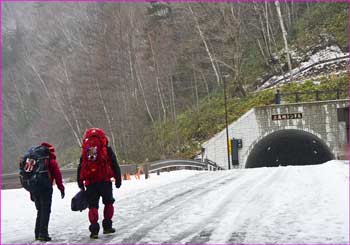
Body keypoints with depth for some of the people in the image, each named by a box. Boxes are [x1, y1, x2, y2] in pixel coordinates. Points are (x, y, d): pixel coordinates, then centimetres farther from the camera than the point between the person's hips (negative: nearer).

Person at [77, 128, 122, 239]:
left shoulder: (85, 152, 12)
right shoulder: (107, 150, 4)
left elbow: (80, 168, 11)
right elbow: (115, 165, 1)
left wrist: (80, 183, 14)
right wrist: (118, 179, 4)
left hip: (90, 183, 2)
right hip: (105, 181, -2)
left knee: (93, 206, 7)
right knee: (108, 203, 16)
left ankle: (94, 229, -2)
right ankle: (107, 226, 16)